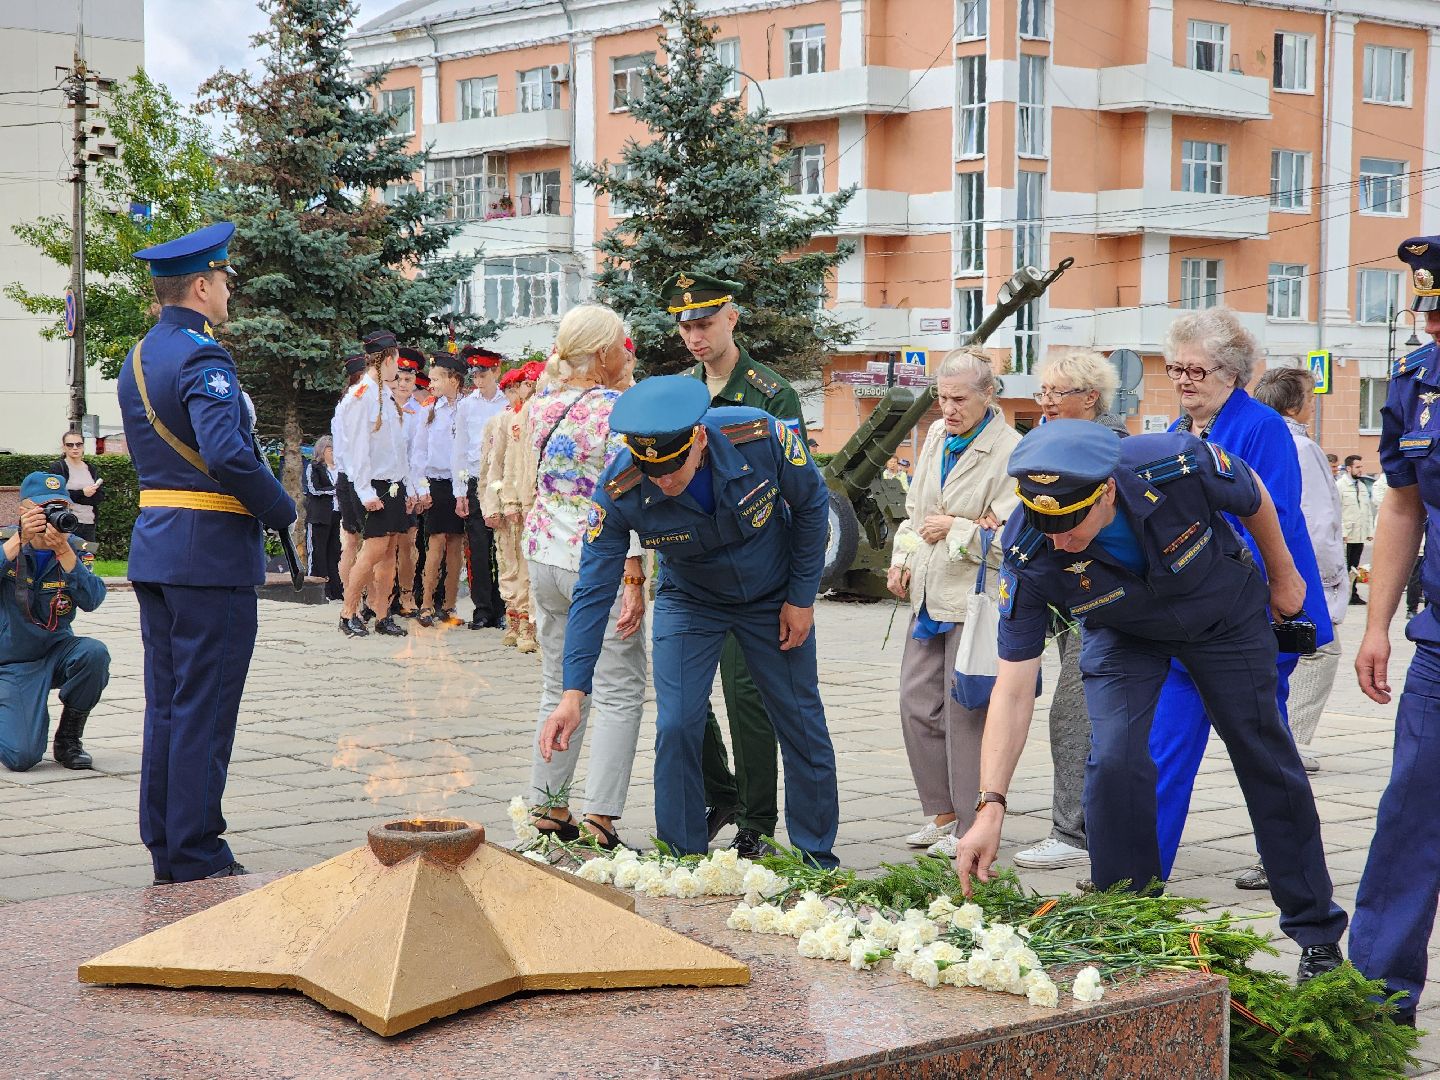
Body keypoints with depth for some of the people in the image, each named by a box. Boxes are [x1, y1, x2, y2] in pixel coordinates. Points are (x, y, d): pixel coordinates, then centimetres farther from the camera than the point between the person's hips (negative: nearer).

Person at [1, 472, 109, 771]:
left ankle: (68, 740, -8)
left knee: (95, 653, -32)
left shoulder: (75, 549, -5)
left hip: (56, 651, 3)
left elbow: (92, 600, -21)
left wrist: (62, 549, -31)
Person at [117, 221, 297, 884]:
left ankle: (165, 852, 20)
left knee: (165, 705, 13)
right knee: (204, 711, -3)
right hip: (211, 553, -9)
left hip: (154, 548, 9)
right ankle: (197, 862, 2)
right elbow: (227, 454, -28)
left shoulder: (137, 359, 14)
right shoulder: (202, 358, -15)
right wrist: (282, 510, -13)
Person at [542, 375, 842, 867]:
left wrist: (801, 597, -8)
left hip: (774, 598, 0)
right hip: (689, 602, 0)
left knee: (803, 725, 6)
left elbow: (811, 504, -12)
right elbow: (594, 591, -25)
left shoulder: (762, 437, -32)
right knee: (676, 728, -11)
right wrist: (573, 692, -32)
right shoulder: (619, 492, -31)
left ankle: (817, 857, 24)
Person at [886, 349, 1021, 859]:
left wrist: (956, 530, -13)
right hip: (929, 595, 8)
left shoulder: (1010, 452, -12)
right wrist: (903, 559, 11)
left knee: (965, 712, -3)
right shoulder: (936, 435, 11)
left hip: (974, 600, -8)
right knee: (917, 702, 9)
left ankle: (971, 828, 8)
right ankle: (942, 814, 22)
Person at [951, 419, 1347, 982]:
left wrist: (1283, 575, 2)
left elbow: (1255, 498, -14)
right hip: (1124, 636, 0)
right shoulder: (1029, 557, -35)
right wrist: (991, 806, -40)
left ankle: (1317, 932, 22)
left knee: (1268, 762, 6)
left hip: (1227, 616, 0)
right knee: (1114, 761, -18)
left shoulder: (1180, 466, -39)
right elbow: (1013, 689, -32)